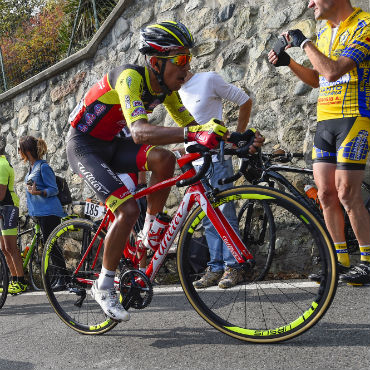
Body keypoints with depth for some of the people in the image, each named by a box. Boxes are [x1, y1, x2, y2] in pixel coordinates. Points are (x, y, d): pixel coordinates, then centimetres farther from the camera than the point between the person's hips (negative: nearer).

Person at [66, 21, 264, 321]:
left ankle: (151, 232, -1)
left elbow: (190, 123, 0)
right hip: (84, 146, -7)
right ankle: (104, 286, -4)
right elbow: (139, 132, -44)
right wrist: (192, 133, -57)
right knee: (128, 209, -22)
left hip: (110, 144, 7)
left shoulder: (165, 87, -3)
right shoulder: (130, 77, -28)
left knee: (164, 159, -20)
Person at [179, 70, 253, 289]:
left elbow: (245, 101, 0)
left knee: (225, 213, -3)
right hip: (194, 161, 6)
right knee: (208, 219, 8)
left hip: (217, 158, -6)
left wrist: (237, 137, -1)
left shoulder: (209, 80, -6)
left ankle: (233, 267, 4)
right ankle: (216, 268, 14)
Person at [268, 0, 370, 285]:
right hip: (325, 121, 8)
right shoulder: (324, 32, 16)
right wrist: (288, 62, 9)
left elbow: (333, 71, -22)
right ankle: (341, 260, 15)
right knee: (326, 194, 5)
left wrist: (304, 43, -11)